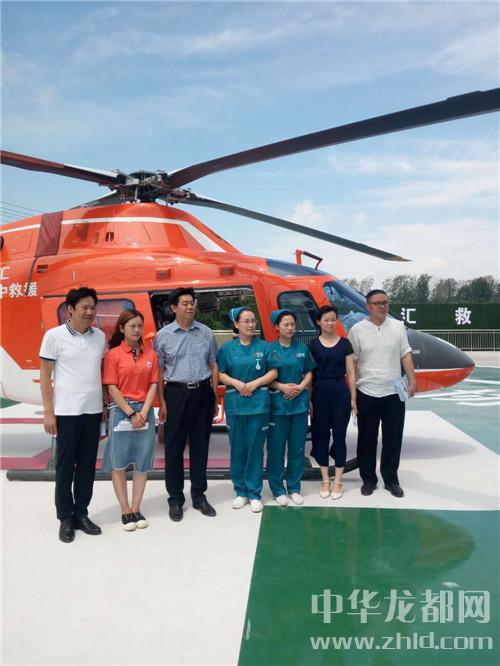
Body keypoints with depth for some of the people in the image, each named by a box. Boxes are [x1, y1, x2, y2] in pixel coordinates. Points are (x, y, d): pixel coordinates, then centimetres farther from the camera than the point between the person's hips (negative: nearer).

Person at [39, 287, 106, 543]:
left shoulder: (100, 337, 6)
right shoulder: (54, 336, -6)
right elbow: (45, 376, -4)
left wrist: (106, 406, 9)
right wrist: (48, 412, -7)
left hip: (93, 411, 4)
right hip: (66, 412, -4)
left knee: (87, 465, 11)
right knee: (65, 466, 6)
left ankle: (81, 514, 24)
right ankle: (66, 518, 19)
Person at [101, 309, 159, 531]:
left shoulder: (150, 354, 6)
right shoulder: (113, 354, -4)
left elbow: (153, 385, 4)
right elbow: (112, 388, -7)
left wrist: (144, 412, -8)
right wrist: (130, 413, -12)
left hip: (145, 411, 3)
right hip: (121, 411, -3)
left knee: (142, 463, 6)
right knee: (119, 463, 2)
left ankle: (136, 509, 17)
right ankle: (125, 511, 13)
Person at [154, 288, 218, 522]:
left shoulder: (206, 333, 5)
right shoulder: (163, 335, -1)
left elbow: (213, 365, 8)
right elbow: (159, 371, -1)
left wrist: (214, 396, 4)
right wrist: (162, 402, -6)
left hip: (202, 393, 2)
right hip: (176, 393, -2)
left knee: (200, 446, 10)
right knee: (174, 447, 5)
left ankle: (199, 496, 23)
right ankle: (175, 499, 18)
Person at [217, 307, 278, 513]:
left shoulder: (264, 347, 4)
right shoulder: (227, 348, 6)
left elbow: (273, 372, 2)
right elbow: (220, 374, 4)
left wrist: (254, 384, -10)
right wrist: (237, 383, -12)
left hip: (258, 402, -1)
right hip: (235, 403, 1)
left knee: (255, 448, 1)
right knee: (237, 448, 6)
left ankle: (254, 493, 12)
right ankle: (240, 491, 20)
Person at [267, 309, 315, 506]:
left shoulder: (302, 349, 8)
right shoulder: (270, 349, -1)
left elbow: (309, 373, 10)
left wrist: (300, 387, -8)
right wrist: (282, 387, -16)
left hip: (299, 403, 3)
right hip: (277, 403, -3)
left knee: (297, 447, 7)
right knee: (276, 448, 1)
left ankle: (294, 487, 20)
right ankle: (278, 489, 14)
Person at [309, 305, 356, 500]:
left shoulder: (344, 343, 2)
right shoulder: (313, 344, 2)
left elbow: (350, 373, 3)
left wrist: (353, 398, 0)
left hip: (340, 393, 0)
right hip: (320, 393, 0)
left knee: (339, 435, 4)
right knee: (321, 435, 6)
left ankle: (337, 481, 16)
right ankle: (325, 480, 20)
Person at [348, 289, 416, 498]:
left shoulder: (397, 326, 3)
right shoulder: (357, 329, -3)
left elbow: (405, 355, 5)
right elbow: (352, 362, -1)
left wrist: (412, 380, -3)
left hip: (394, 393, 1)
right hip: (366, 393, -1)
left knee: (393, 439, 8)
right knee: (367, 439, 9)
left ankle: (391, 480, 23)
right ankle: (368, 479, 23)